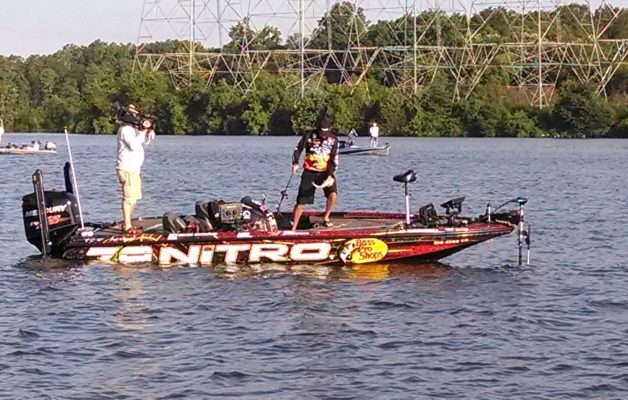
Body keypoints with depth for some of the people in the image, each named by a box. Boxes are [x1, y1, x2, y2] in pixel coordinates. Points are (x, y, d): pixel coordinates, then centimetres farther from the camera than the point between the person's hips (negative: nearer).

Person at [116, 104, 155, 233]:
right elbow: (133, 145, -25)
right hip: (127, 169, -11)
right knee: (129, 197, -12)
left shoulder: (133, 129, 18)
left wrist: (149, 130, 2)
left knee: (134, 197, 15)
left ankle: (126, 223, 22)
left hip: (134, 169, 11)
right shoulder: (125, 129, -13)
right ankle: (127, 226, -11)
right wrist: (143, 131, -20)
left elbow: (147, 141, 22)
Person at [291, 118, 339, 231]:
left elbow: (334, 159, -6)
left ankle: (326, 218, -1)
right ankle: (293, 228, 7)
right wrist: (295, 163, -9)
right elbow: (298, 149, 5)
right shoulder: (309, 136, -7)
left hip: (326, 172, 1)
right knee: (301, 201, -3)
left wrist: (330, 175, -17)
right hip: (309, 172, -1)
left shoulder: (333, 140, -4)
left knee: (333, 193, -24)